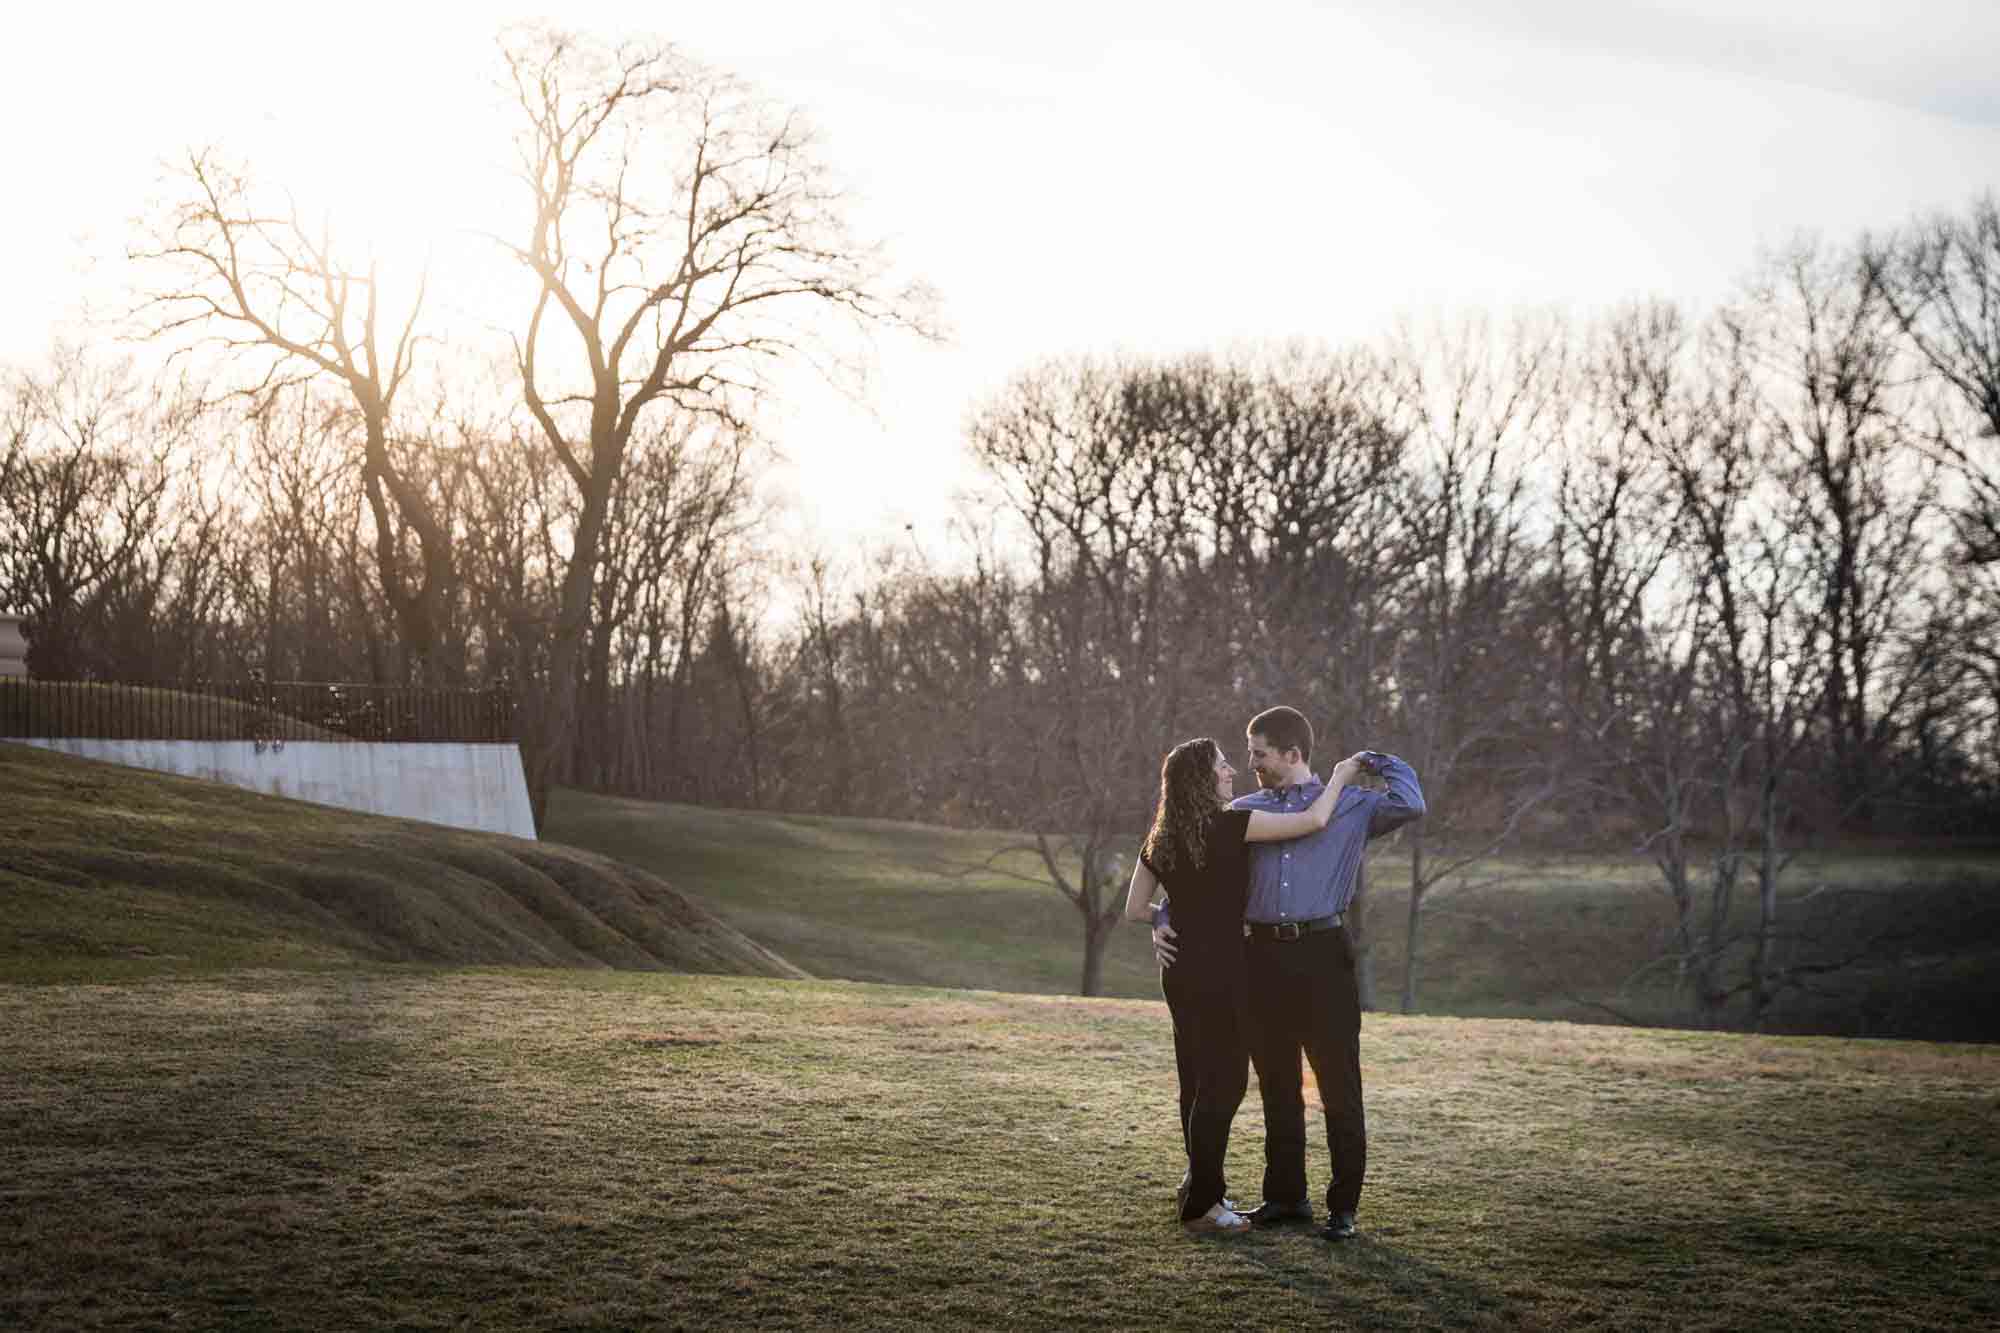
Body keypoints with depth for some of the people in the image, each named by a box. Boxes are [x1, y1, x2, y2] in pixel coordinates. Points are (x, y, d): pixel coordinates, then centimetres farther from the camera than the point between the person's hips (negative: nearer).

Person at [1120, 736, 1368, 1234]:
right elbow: (1314, 820, -15)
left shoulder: (1161, 839, 7)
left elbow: (1135, 909, 10)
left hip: (1181, 971, 8)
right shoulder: (1228, 825, -15)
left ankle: (1202, 1189, 27)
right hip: (1219, 973, -8)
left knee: (1198, 1082, 17)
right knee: (1223, 1084, 0)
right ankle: (1200, 1204, 1)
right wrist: (1339, 778, 1)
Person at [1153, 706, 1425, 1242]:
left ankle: (1343, 1207, 5)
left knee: (1339, 1086, -2)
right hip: (1263, 958, 4)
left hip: (1322, 956, -3)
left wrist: (1377, 762, 5)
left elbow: (1410, 806, -9)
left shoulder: (1348, 805, 7)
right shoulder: (1245, 811, 15)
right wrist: (1164, 922, 3)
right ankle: (1286, 1197, 21)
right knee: (1277, 1086, 11)